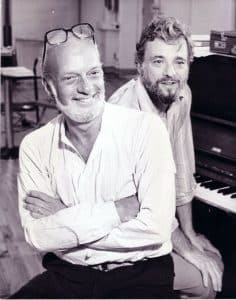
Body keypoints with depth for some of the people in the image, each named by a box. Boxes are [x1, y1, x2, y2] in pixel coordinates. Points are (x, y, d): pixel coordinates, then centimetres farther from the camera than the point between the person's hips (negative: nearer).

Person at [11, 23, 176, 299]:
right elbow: (37, 236, -10)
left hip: (140, 273, -2)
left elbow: (156, 229, -18)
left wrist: (64, 218, -13)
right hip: (66, 274, 3)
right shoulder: (34, 146, 0)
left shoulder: (147, 128, -10)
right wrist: (120, 209, -17)